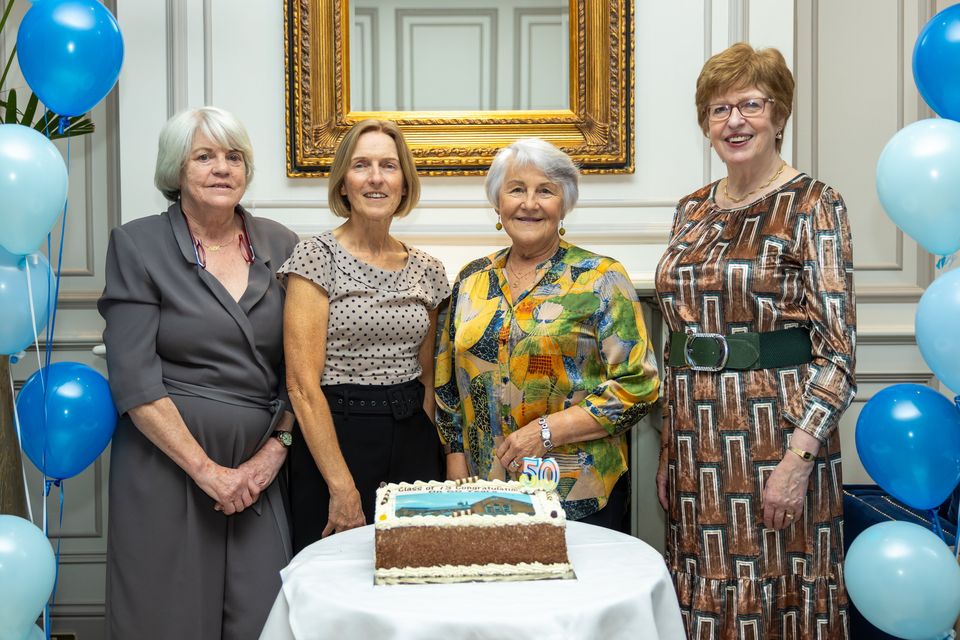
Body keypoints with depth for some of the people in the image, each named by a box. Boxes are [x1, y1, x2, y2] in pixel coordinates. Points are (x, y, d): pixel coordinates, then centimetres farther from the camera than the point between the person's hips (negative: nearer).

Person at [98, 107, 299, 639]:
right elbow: (134, 380, -9)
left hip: (259, 471, 3)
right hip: (166, 463, -2)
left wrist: (275, 449, -3)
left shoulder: (280, 246, 6)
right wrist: (206, 470, -12)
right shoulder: (137, 245, -3)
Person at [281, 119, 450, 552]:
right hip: (333, 439, -4)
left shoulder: (426, 269, 7)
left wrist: (430, 459, 6)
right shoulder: (318, 256, -8)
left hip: (412, 443, 5)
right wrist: (343, 487, -15)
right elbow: (302, 384, -13)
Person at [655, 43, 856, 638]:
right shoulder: (692, 210, 10)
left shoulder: (813, 205, -7)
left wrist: (798, 458, -18)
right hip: (697, 438, 6)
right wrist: (669, 447, 11)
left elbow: (837, 349, -11)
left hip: (776, 430, -5)